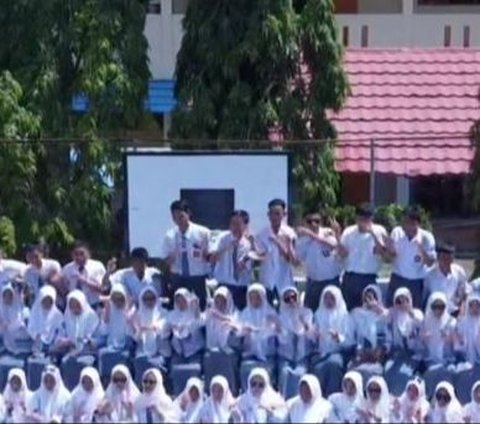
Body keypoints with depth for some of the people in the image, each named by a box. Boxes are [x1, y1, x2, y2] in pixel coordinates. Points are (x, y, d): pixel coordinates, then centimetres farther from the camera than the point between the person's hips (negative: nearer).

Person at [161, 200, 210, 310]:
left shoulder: (202, 232, -7)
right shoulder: (170, 235, 0)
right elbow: (166, 260, 5)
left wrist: (204, 254, -23)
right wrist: (171, 258, -17)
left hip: (198, 277, -2)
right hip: (179, 278, 2)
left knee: (200, 306, 5)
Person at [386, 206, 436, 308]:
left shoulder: (426, 237, -12)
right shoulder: (397, 232, -7)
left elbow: (430, 263, -13)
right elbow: (390, 257, 1)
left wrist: (421, 248, -28)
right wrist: (390, 249, -21)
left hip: (417, 282, -2)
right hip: (397, 279, 2)